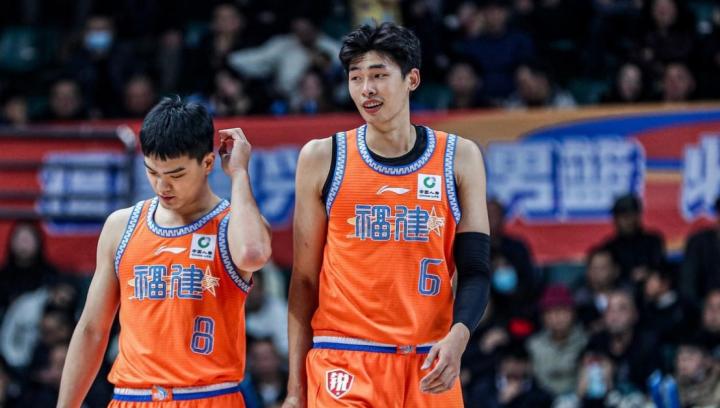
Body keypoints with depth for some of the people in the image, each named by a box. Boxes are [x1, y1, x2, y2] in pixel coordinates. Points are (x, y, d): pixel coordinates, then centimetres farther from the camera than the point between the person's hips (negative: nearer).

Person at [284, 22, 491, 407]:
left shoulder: (458, 158, 5)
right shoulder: (322, 158, 4)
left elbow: (474, 268, 4)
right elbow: (305, 278, 7)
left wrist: (458, 336, -17)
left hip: (429, 365, 2)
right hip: (343, 362, -2)